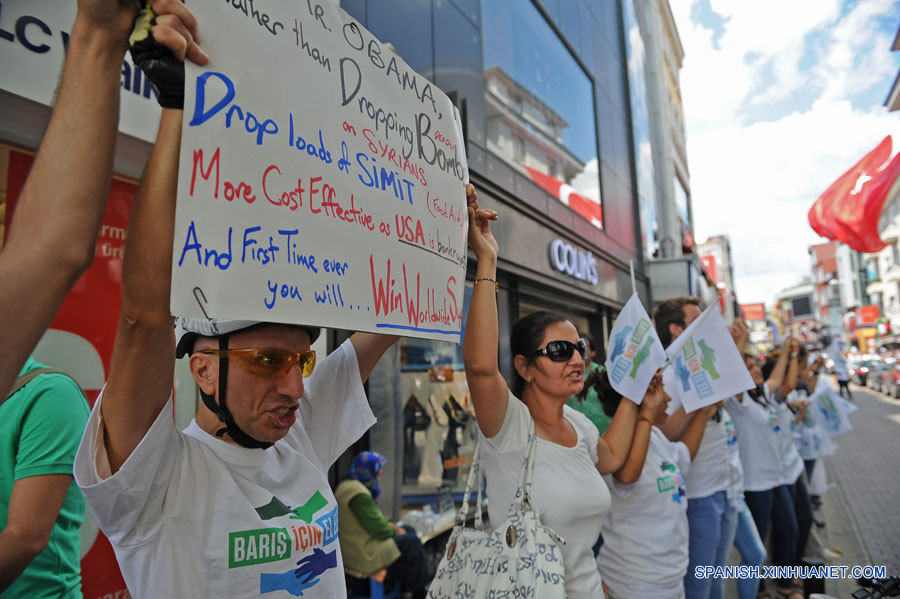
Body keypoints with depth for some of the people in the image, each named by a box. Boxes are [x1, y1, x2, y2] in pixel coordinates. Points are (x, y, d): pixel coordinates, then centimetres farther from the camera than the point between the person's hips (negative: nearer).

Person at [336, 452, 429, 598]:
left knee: (409, 530, 12)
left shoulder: (349, 485, 7)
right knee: (411, 543, -3)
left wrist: (393, 526, 6)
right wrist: (395, 531, -4)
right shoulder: (358, 493, -26)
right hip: (362, 555, -10)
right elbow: (379, 530, -23)